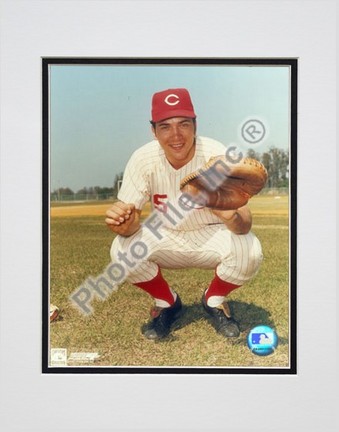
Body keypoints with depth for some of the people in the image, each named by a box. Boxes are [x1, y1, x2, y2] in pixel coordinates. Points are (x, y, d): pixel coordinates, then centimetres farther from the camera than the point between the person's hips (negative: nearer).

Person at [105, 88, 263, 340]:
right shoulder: (144, 159, -18)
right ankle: (167, 302, 6)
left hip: (213, 237, -1)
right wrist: (125, 225, -42)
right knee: (122, 250, -26)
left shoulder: (218, 156, -24)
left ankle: (214, 299, 5)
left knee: (249, 252, -30)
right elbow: (130, 221, -17)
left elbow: (245, 223, -28)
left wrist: (232, 217, -53)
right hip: (166, 239, 2)